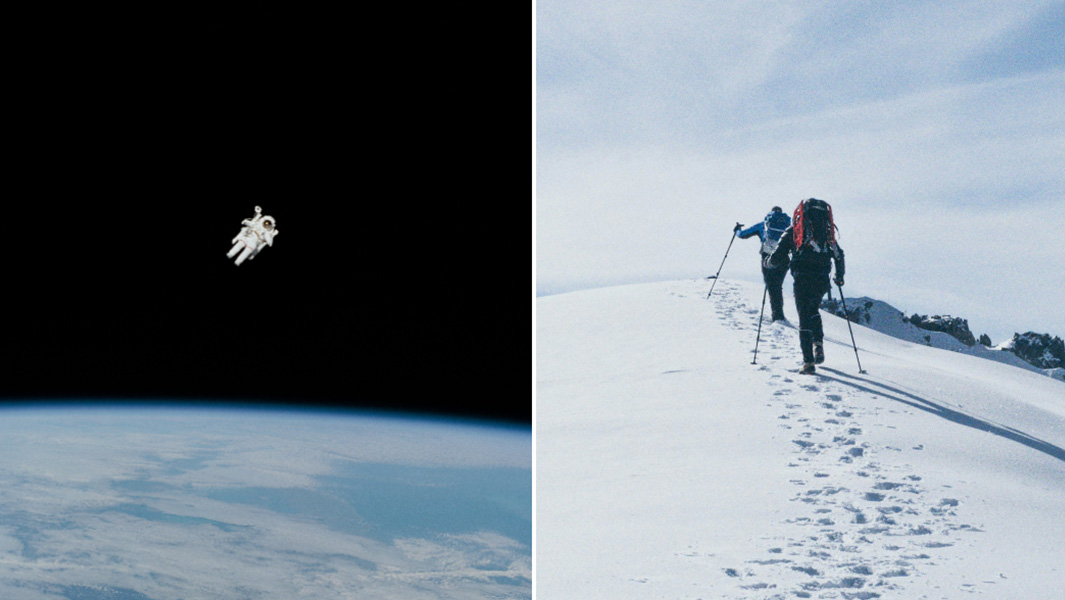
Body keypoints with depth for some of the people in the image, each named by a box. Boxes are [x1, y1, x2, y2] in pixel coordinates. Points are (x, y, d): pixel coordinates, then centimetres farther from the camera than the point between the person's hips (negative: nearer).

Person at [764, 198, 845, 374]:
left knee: (804, 317, 0)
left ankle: (808, 361, -5)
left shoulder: (793, 231, 6)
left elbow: (777, 257, 2)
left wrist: (768, 262, 25)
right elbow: (839, 255, 17)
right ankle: (818, 342, 7)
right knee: (813, 310, 27)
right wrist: (839, 276, 32)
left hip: (802, 279, -3)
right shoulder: (827, 232, 17)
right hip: (822, 279, 3)